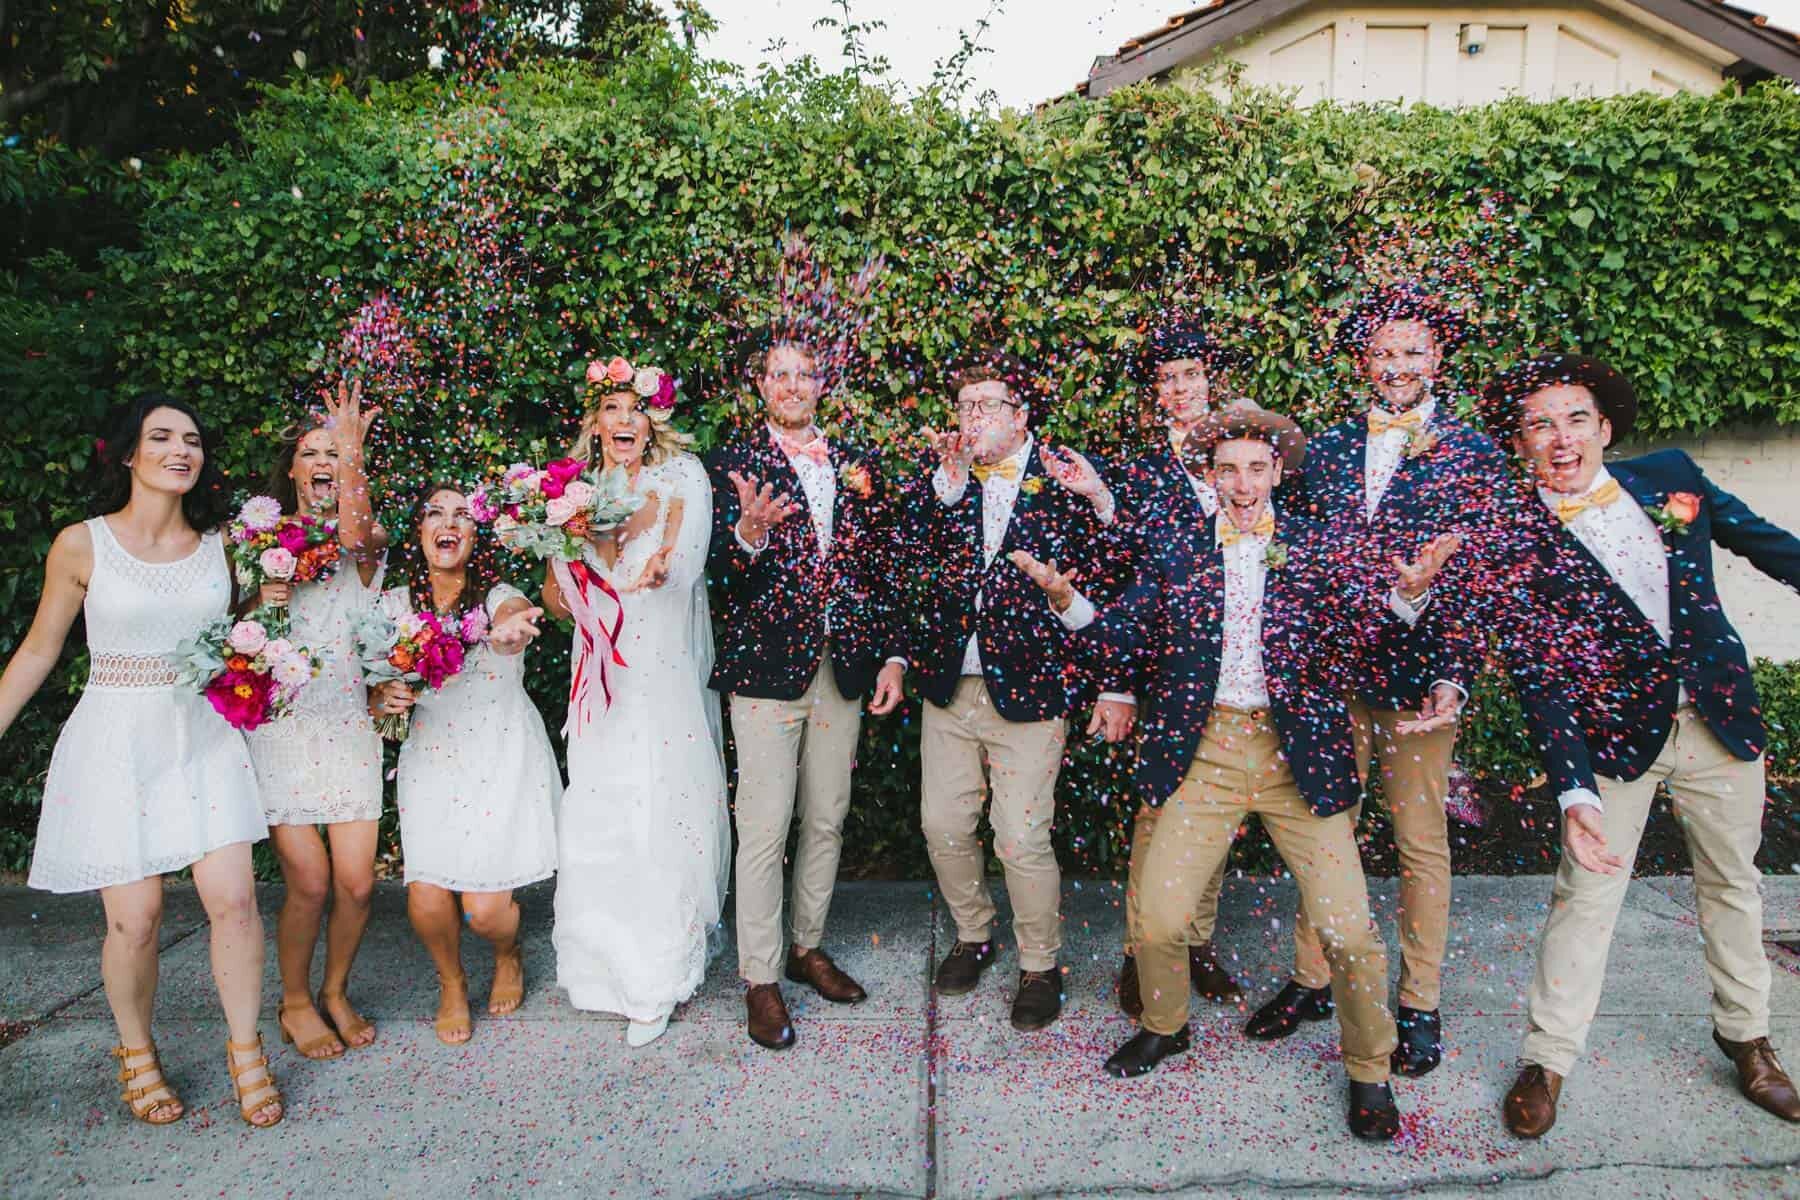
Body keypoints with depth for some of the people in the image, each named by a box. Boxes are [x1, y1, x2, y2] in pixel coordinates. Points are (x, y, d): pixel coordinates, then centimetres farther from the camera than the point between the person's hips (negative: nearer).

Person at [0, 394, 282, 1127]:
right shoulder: (82, 546, -4)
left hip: (204, 738, 2)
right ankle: (136, 1054, 25)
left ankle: (245, 1049, 13)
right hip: (115, 742, -2)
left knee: (233, 900, -6)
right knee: (135, 920, -1)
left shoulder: (220, 544, 3)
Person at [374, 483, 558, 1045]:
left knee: (486, 908, -9)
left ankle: (508, 958, 30)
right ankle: (452, 984, 23)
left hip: (504, 761, -2)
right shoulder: (394, 604, 1)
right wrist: (381, 698, -16)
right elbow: (370, 687, 9)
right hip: (431, 762, 3)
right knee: (427, 900, -11)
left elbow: (515, 616, -34)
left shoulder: (497, 597, -8)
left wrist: (509, 633, -58)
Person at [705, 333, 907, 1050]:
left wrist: (891, 656, 5)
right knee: (765, 828, -2)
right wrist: (751, 532, -30)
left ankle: (807, 948, 33)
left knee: (827, 821, 14)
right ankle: (760, 978, 14)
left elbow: (879, 569, 12)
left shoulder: (858, 465, 11)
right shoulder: (731, 465, -1)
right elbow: (724, 574, -9)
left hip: (845, 668, 4)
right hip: (767, 667, -4)